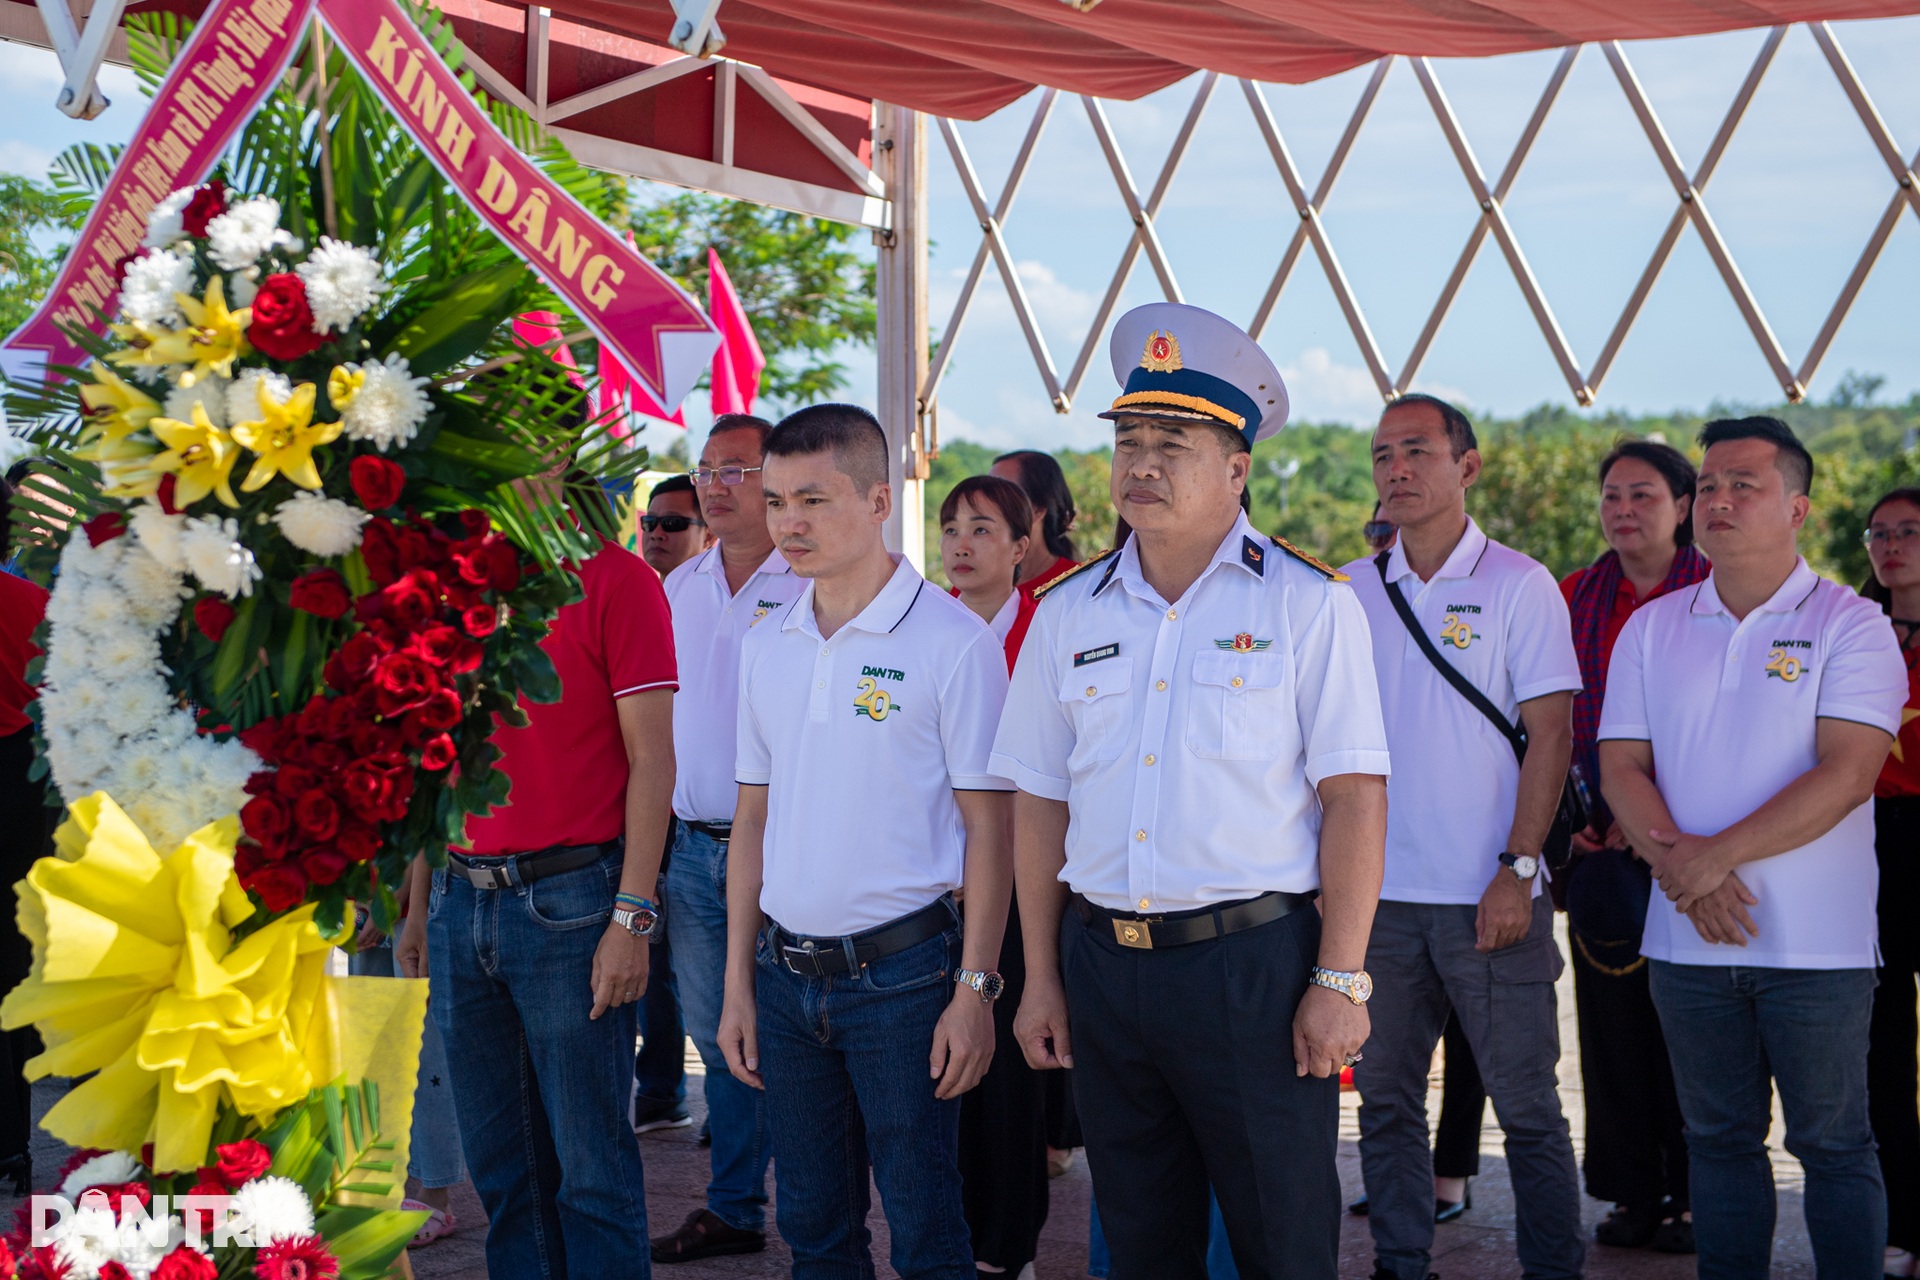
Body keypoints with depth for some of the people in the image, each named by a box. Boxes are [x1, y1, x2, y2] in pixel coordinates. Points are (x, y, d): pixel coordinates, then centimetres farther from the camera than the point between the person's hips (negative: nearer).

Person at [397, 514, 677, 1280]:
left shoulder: (612, 578, -5)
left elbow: (651, 757, -8)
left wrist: (633, 916, -14)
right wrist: (419, 906, 14)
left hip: (568, 900, -6)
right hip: (461, 901, 6)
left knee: (589, 1165, 0)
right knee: (497, 1160, 12)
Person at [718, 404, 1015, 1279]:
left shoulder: (951, 640, -8)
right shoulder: (765, 646, 8)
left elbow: (988, 827, -7)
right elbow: (754, 818, 14)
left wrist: (974, 989, -12)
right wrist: (739, 984, 11)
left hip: (900, 969, -5)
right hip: (786, 976, 5)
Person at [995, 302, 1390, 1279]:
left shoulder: (1307, 603, -4)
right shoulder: (1069, 613, 8)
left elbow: (1353, 795, -7)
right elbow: (1040, 801, 11)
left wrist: (1340, 979, -12)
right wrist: (1042, 978, 8)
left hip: (1254, 960, -4)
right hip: (1103, 966, 4)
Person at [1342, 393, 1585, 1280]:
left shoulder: (1518, 584, -2)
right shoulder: (1350, 591, 8)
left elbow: (1549, 734, -6)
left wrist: (1517, 868, -13)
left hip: (1486, 896, -4)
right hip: (1376, 890, 4)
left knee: (1526, 1104, 2)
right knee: (1385, 1098, 10)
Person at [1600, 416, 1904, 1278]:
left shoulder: (1851, 625, -4)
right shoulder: (1652, 629, 9)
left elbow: (1847, 772, -14)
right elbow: (1621, 766, 3)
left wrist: (1717, 855, -19)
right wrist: (1677, 862, -14)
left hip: (1816, 942, -4)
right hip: (1689, 939, 4)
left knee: (1833, 1143, 3)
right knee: (1719, 1139, 12)